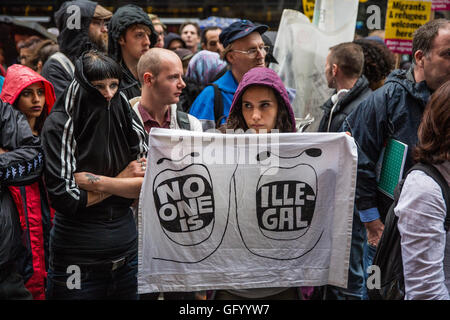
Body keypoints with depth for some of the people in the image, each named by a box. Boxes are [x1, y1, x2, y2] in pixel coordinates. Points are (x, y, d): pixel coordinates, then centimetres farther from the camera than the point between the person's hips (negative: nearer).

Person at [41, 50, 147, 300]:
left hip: (126, 244, 4)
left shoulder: (124, 115, 2)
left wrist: (92, 181, -16)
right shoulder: (60, 124, -10)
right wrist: (120, 181, -8)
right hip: (78, 256, -4)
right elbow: (62, 197, -17)